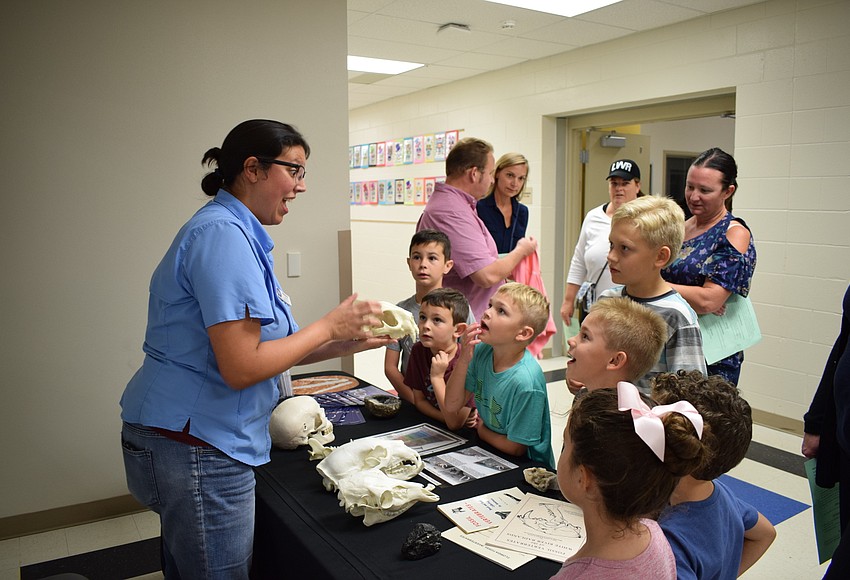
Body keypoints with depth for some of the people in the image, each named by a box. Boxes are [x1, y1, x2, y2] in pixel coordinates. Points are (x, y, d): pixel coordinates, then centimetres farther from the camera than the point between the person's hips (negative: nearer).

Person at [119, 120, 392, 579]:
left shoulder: (233, 231, 12)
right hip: (197, 449, -10)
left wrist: (349, 343, 4)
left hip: (188, 444, 10)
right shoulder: (223, 234, -19)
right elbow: (242, 368, -24)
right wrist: (329, 327, -13)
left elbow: (263, 348, 11)